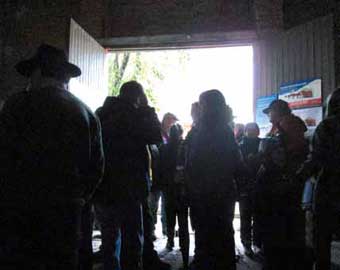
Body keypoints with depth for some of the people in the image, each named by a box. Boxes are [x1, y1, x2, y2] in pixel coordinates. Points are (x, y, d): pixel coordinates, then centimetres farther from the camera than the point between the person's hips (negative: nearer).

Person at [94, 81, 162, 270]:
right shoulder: (133, 115, -12)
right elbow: (157, 135, -6)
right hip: (127, 190, -7)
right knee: (132, 240, 3)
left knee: (110, 239, 20)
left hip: (102, 190, 7)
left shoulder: (101, 114, 10)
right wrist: (147, 109, 0)